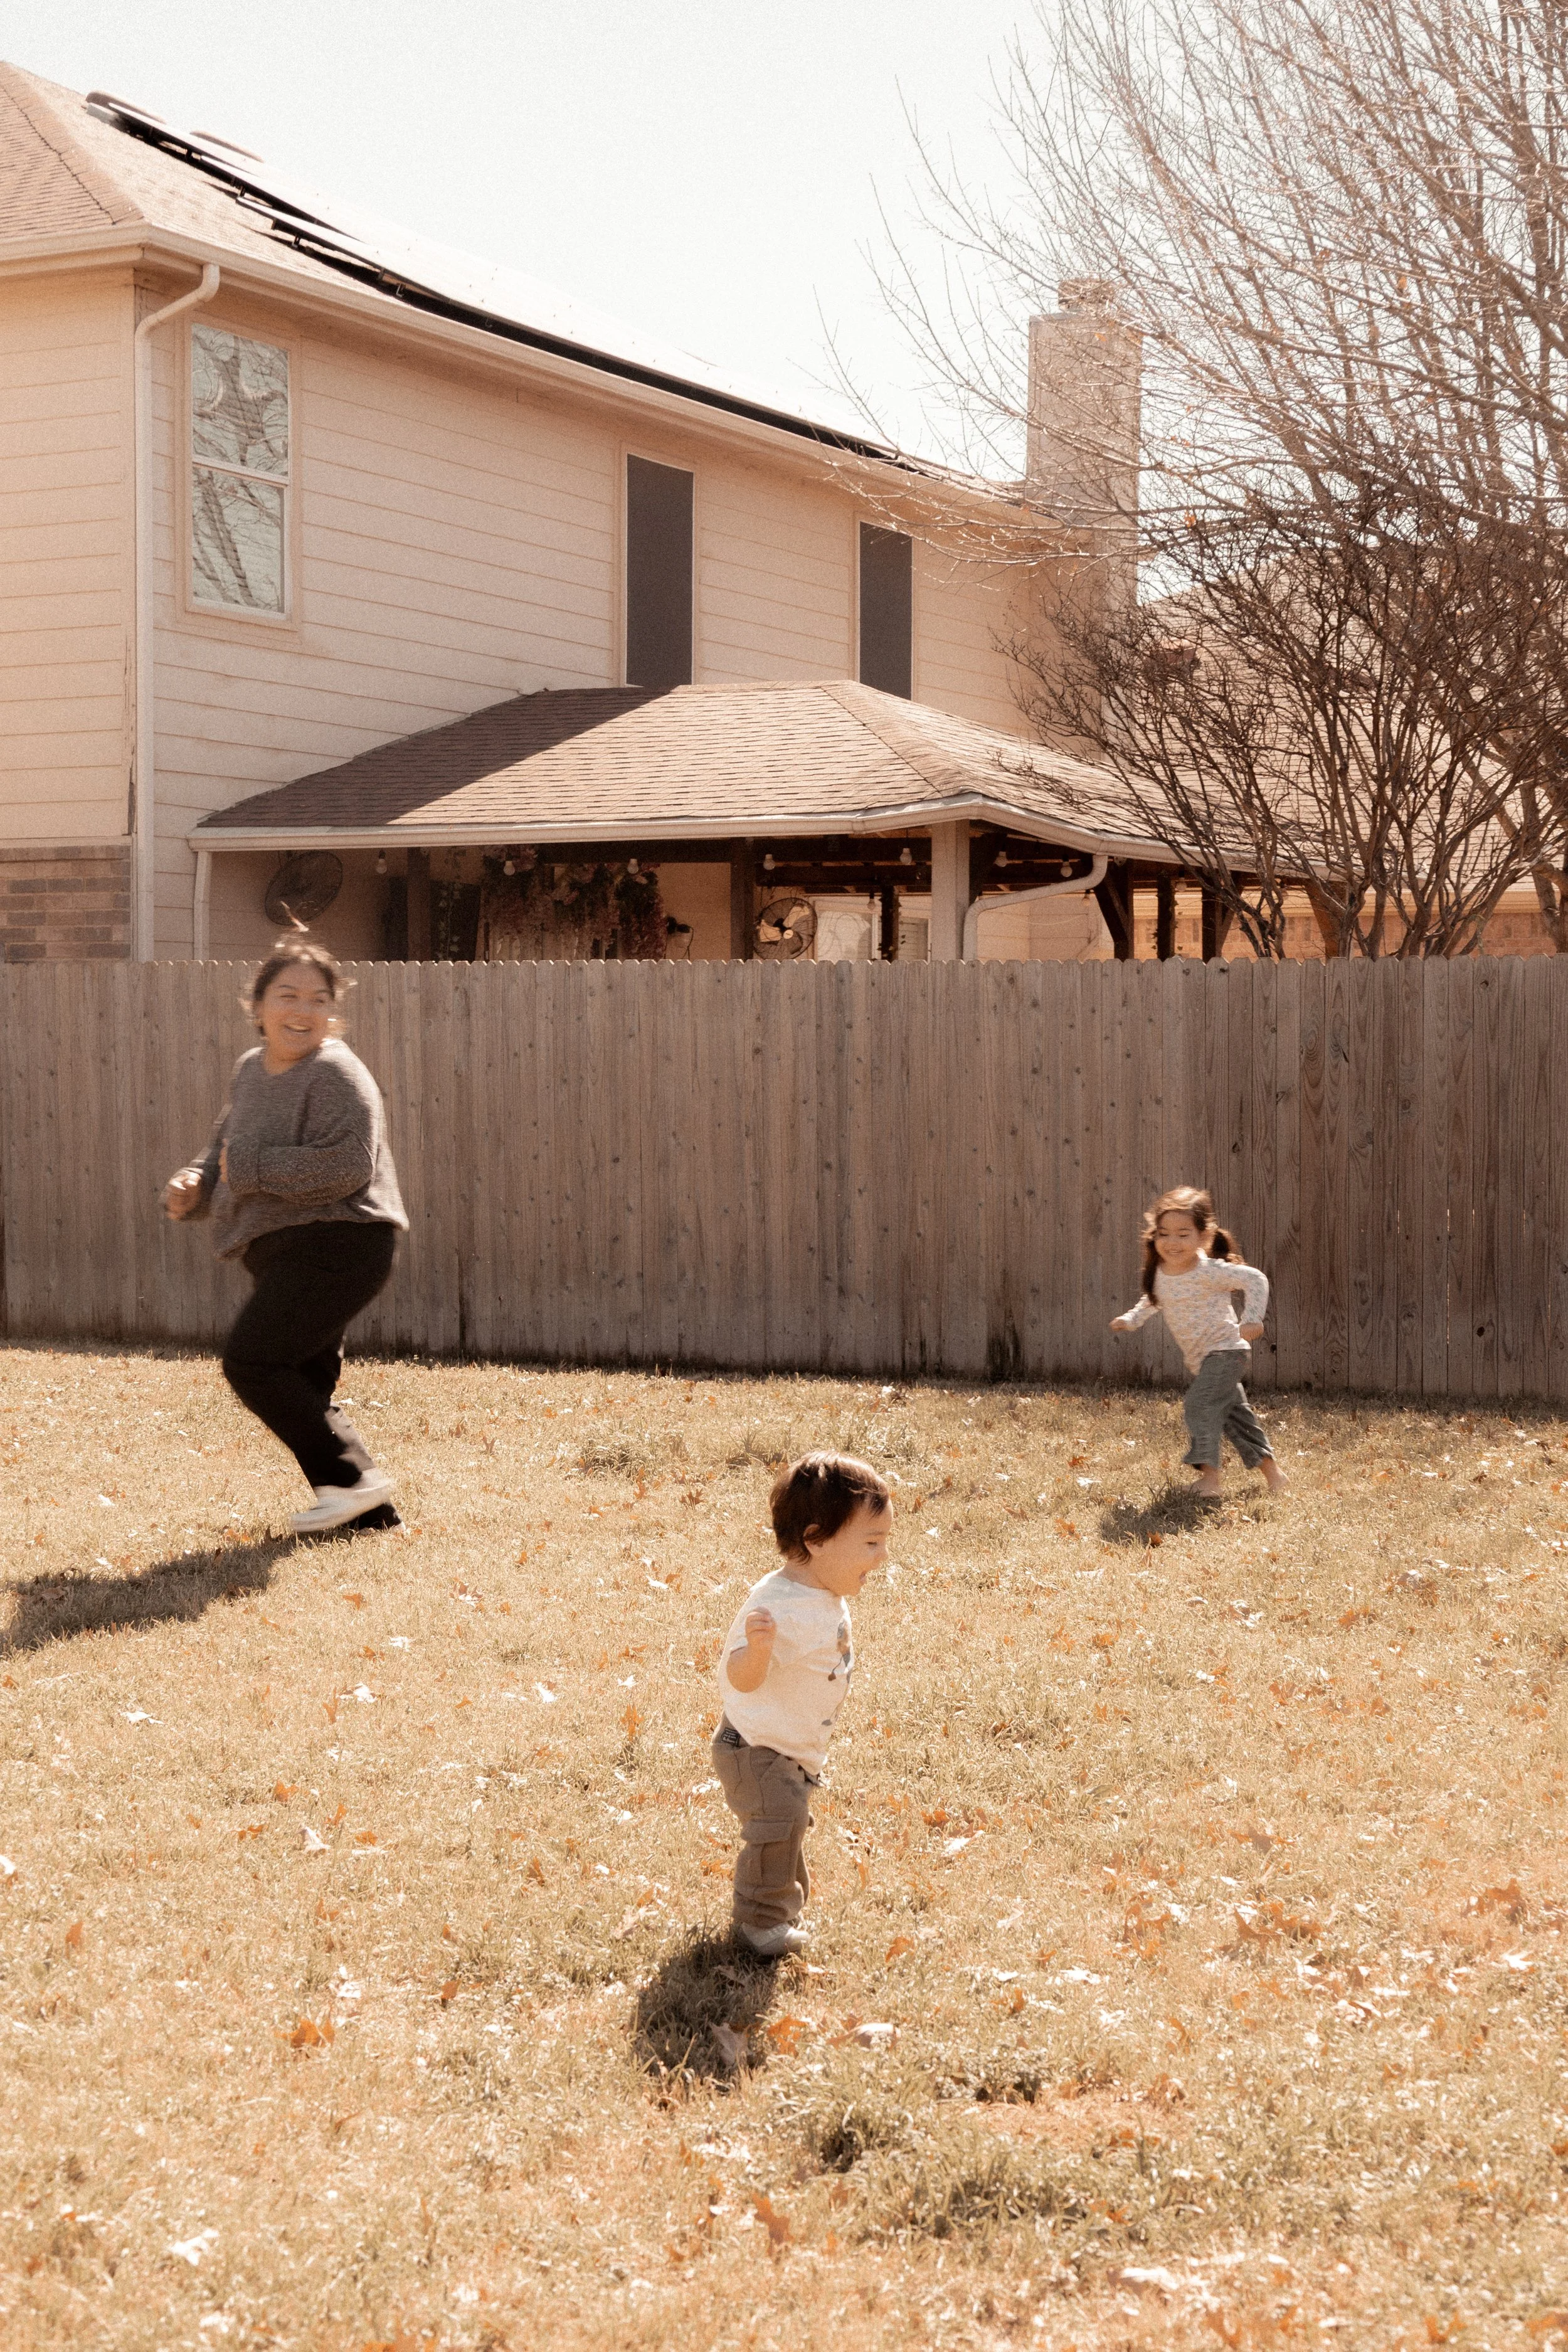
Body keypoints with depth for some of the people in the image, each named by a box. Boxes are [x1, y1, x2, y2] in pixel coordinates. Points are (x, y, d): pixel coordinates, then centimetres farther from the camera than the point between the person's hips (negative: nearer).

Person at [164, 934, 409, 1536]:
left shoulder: (335, 1075, -14)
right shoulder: (250, 1071, 14)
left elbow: (346, 1165, -26)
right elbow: (228, 1151, 27)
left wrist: (249, 1168, -19)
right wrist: (196, 1184, 5)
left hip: (336, 1245, -10)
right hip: (285, 1251, 10)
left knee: (251, 1361, -15)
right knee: (303, 1386, 12)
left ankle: (351, 1479, -10)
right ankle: (370, 1510, 19)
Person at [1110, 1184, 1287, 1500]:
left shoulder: (1209, 1271, -22)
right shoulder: (1160, 1274, 0)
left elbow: (1255, 1279, -21)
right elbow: (1154, 1301, 22)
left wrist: (1252, 1319, -30)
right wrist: (1130, 1319, 10)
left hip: (1225, 1351, -9)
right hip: (1201, 1360, 9)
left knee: (1199, 1404, -22)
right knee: (1233, 1413, 17)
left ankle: (1208, 1472, -20)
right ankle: (1271, 1471, 29)